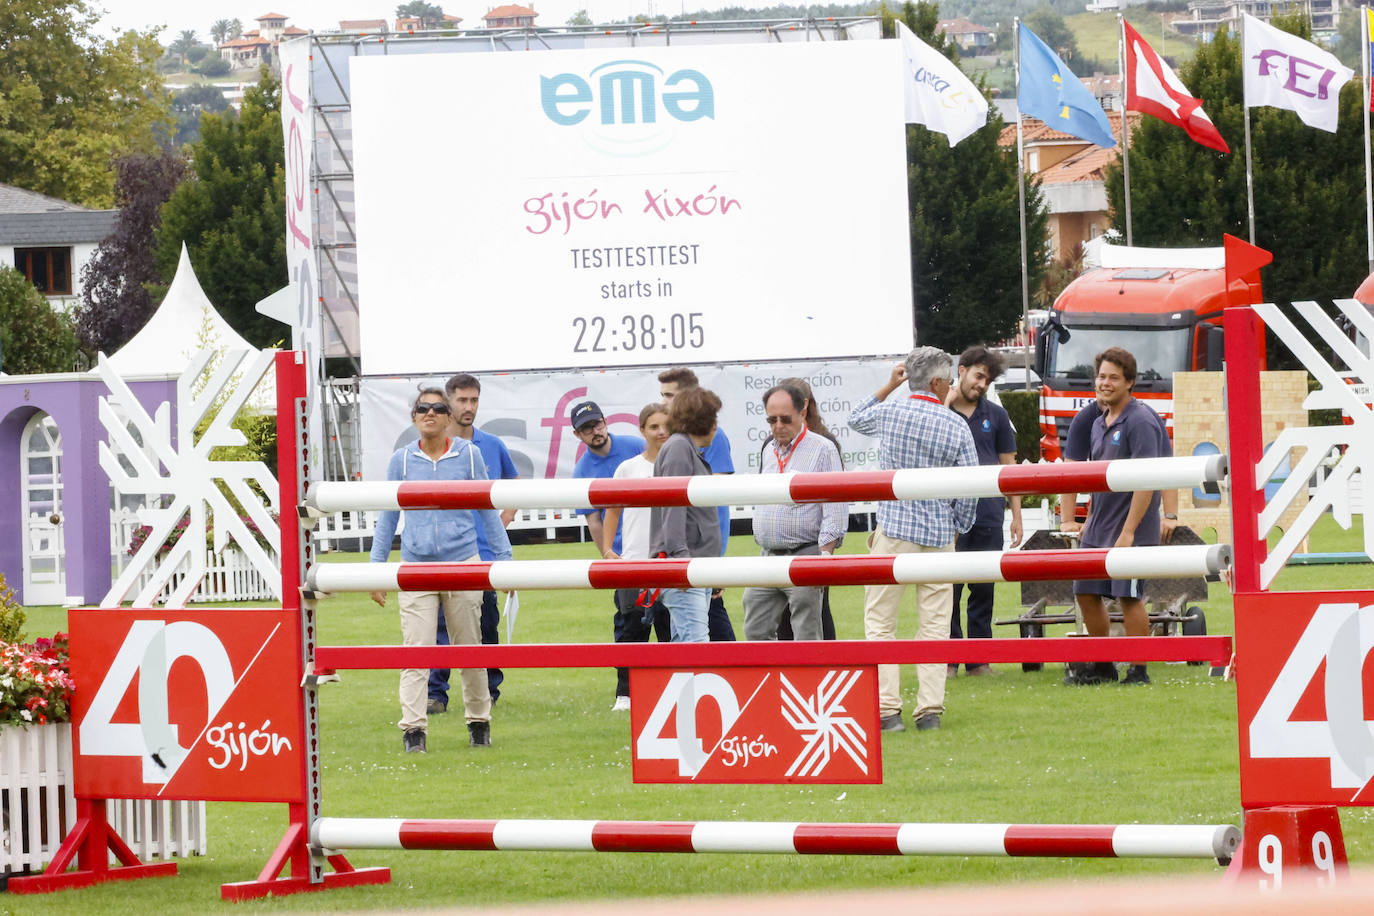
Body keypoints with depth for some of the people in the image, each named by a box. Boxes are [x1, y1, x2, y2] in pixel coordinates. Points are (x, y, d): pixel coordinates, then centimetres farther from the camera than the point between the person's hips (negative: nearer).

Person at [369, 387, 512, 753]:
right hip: (416, 567, 0)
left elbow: (487, 510, 11)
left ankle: (479, 722, 21)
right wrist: (376, 569, 9)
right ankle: (413, 729, -10)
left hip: (463, 564, 0)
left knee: (469, 650, 8)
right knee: (416, 651, -9)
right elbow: (387, 517, 12)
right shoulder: (401, 461, 5)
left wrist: (504, 558, 9)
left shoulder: (469, 455, 3)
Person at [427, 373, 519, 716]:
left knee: (487, 624, 8)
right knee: (440, 624, -7)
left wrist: (505, 517, 11)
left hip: (484, 550, 3)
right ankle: (435, 693, -5)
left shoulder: (493, 446, 9)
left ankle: (489, 688, 18)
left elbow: (513, 483, 26)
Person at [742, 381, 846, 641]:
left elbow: (836, 510, -10)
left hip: (804, 557, -7)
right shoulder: (769, 452, 17)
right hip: (768, 558, 7)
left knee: (806, 637, -6)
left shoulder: (823, 449, -4)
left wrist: (824, 554, -17)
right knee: (756, 632, 4)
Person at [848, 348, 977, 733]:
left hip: (894, 530, -1)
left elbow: (855, 419, 21)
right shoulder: (957, 427, -3)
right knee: (935, 622, 6)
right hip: (939, 535, 1)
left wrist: (889, 385, 25)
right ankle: (930, 710, 2)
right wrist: (957, 528, 14)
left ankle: (887, 709, -4)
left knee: (880, 621, 4)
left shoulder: (889, 413, -3)